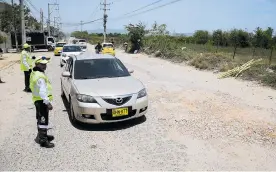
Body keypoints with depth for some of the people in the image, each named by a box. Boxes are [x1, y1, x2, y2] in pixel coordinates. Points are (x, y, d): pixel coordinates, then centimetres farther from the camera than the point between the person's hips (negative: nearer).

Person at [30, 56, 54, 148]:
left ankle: (41, 135, 37)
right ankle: (43, 140, 3)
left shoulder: (34, 73, 11)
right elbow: (42, 92, -27)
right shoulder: (40, 76, -22)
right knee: (43, 120, -4)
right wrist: (48, 103, -24)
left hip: (37, 100, 11)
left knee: (40, 119, 22)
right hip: (41, 101, -11)